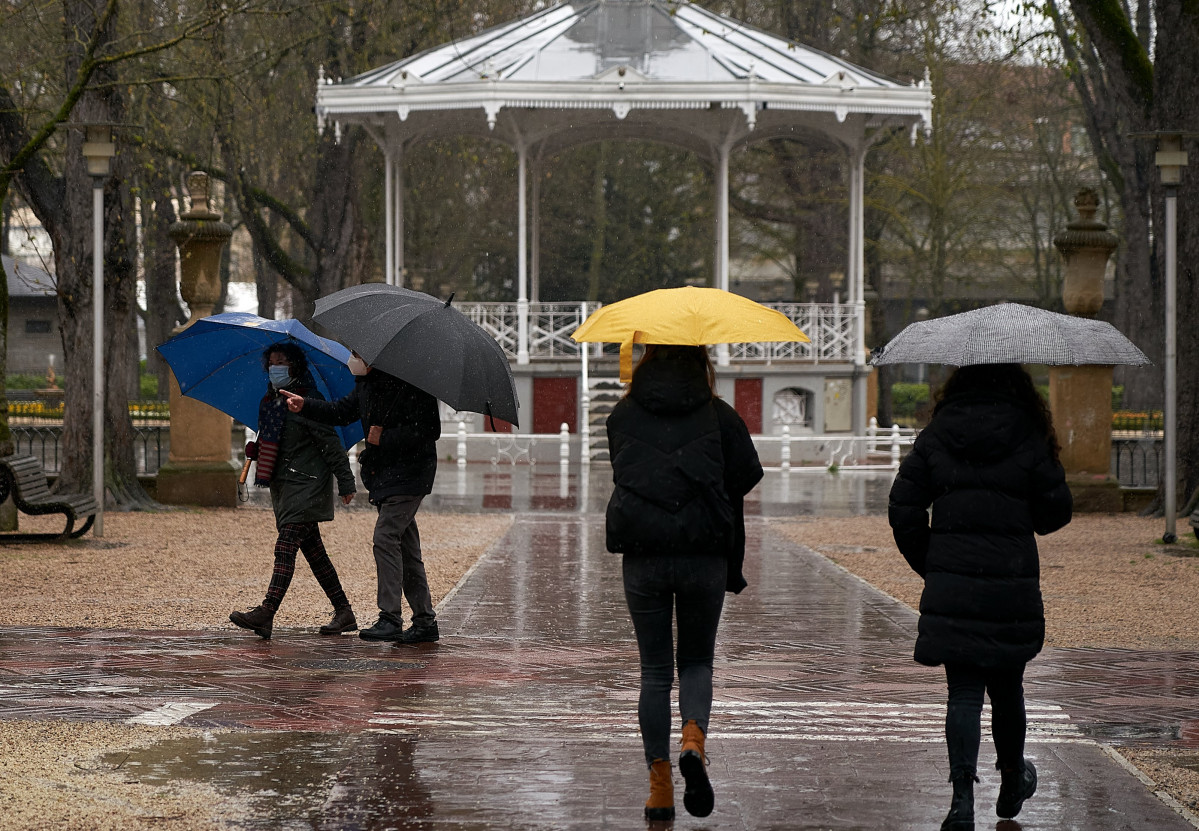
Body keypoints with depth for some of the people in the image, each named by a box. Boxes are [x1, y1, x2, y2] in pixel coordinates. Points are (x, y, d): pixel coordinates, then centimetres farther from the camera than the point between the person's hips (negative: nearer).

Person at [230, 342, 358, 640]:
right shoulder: (270, 401, 13)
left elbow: (331, 445, -12)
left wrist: (346, 482, -12)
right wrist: (256, 450, 5)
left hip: (306, 484, -9)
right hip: (283, 486, 9)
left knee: (285, 546, -17)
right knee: (313, 551, 11)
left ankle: (266, 613, -26)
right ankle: (343, 612, 18)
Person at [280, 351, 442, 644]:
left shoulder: (411, 383, -15)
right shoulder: (366, 383, 11)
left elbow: (429, 431, -18)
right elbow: (342, 411, 19)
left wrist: (385, 438, -20)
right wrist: (306, 405, 5)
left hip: (407, 475, -9)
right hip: (384, 475, 9)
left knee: (385, 537, -17)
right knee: (406, 547, 10)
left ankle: (390, 620, -17)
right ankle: (425, 621, 15)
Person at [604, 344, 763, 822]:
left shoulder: (623, 416, 5)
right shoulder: (719, 416, 2)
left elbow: (623, 475, 12)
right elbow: (745, 477, 1)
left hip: (642, 558, 1)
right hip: (706, 557, -1)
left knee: (655, 670, 10)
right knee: (697, 660, 15)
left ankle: (660, 786, 5)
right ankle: (694, 739, -14)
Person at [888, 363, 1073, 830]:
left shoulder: (935, 436, 3)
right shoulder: (1029, 439, -1)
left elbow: (903, 508, 1)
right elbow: (1056, 511, 1)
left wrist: (926, 564, 12)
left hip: (951, 584, 0)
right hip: (1013, 584, 0)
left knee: (963, 692, 1)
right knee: (1006, 686, 16)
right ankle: (1012, 782, 35)